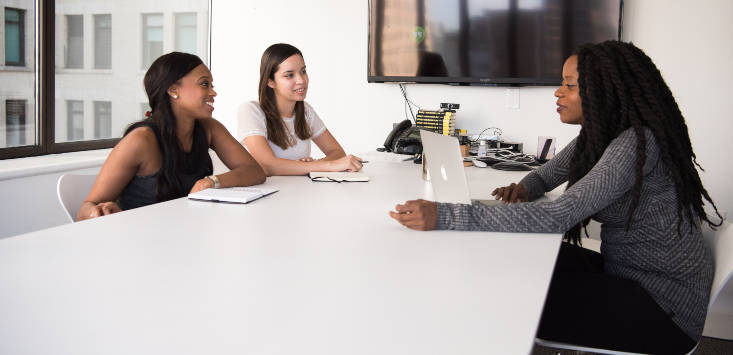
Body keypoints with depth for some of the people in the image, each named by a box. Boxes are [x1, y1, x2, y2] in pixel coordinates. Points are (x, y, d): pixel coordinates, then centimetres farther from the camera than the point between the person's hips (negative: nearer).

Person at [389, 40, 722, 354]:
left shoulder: (637, 143, -26)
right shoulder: (596, 135, 3)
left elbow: (557, 217, -34)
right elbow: (546, 175, 18)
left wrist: (443, 217, -39)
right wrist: (523, 190, -8)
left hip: (665, 303, -8)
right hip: (625, 271, 8)